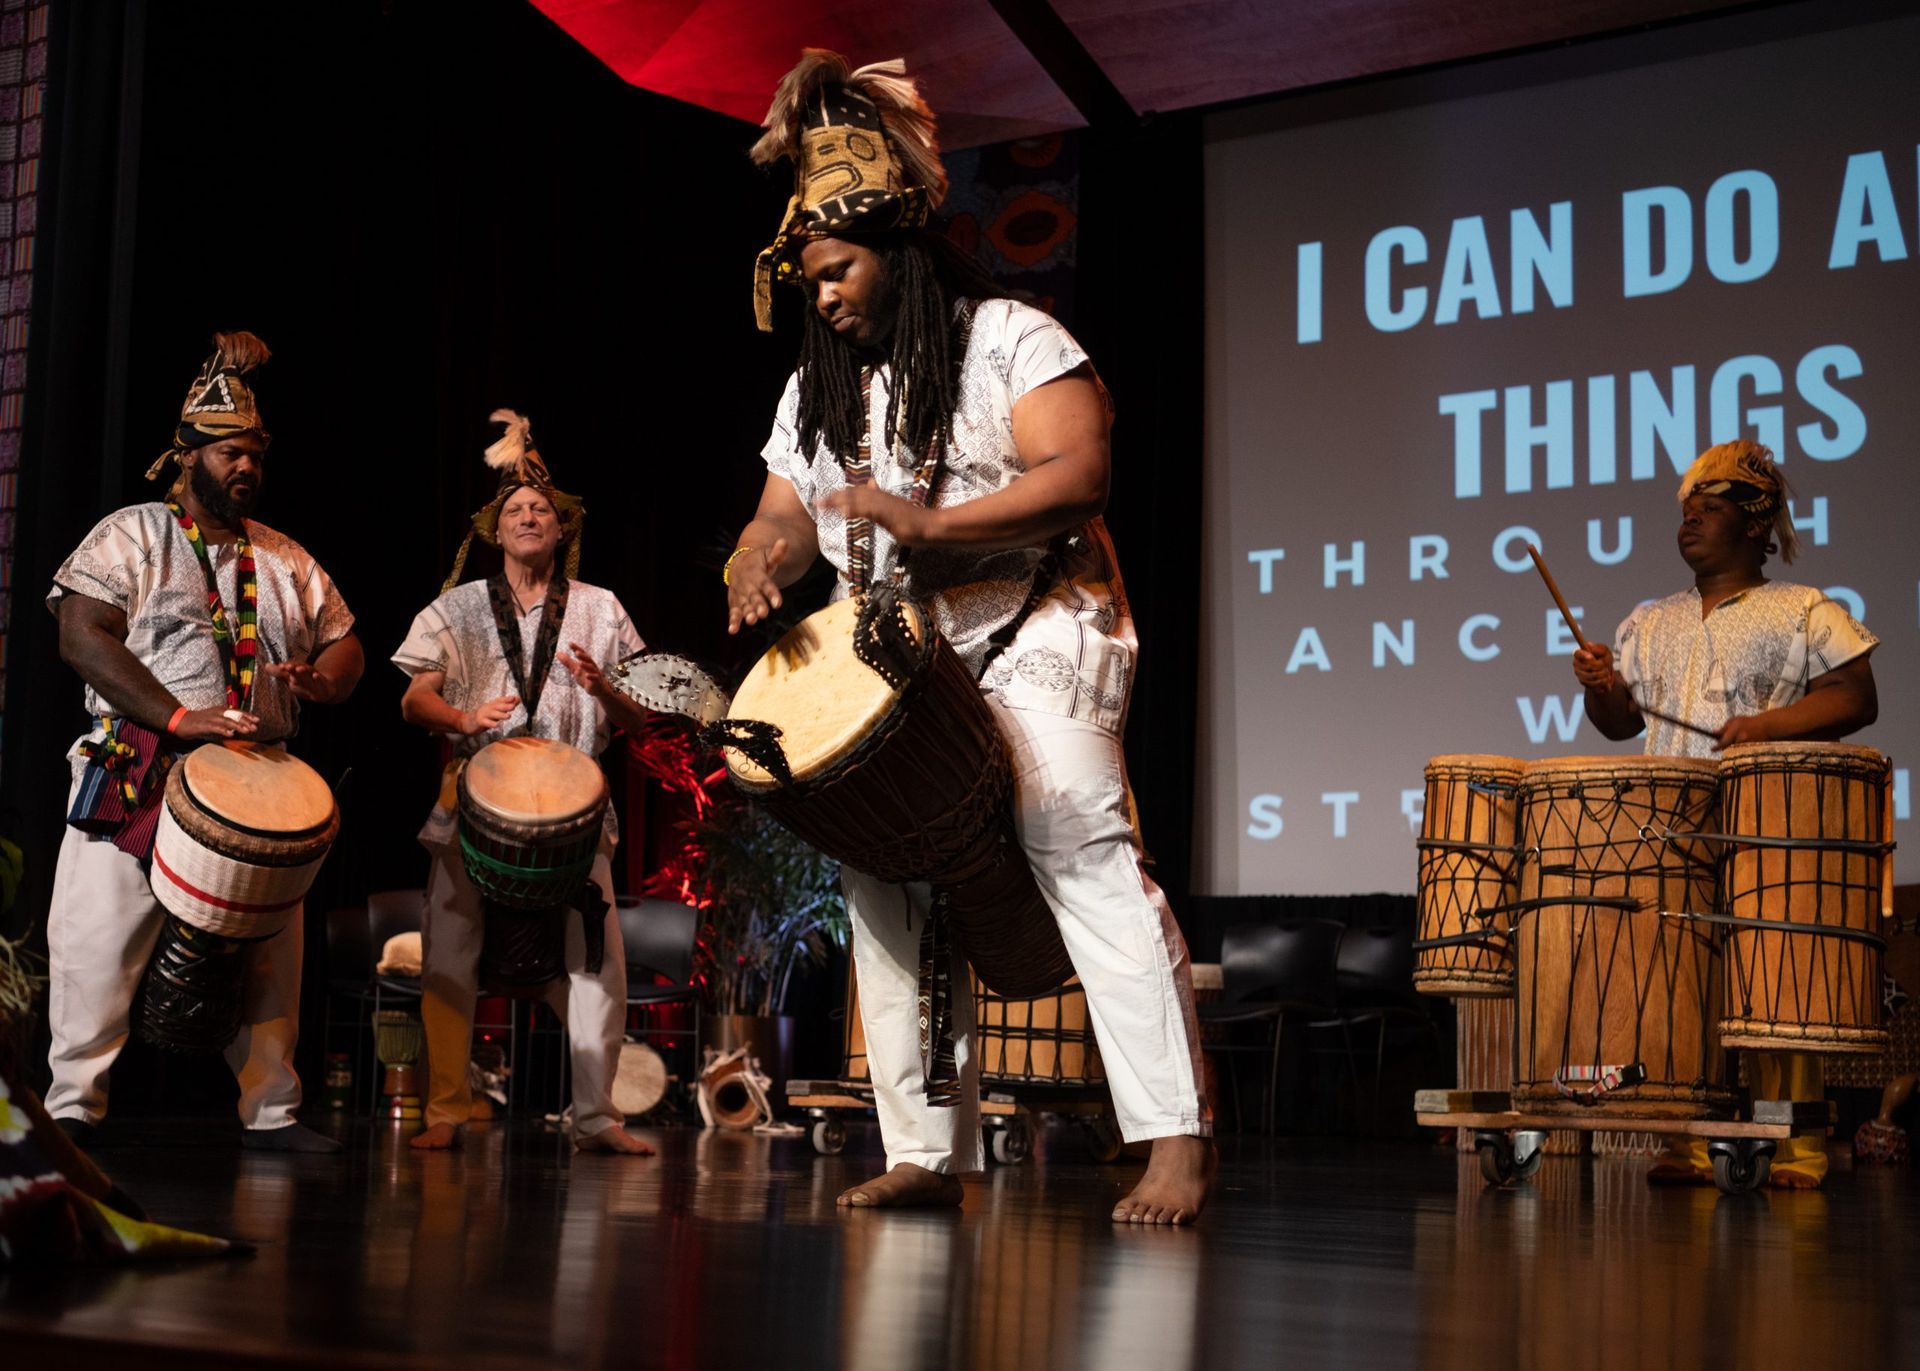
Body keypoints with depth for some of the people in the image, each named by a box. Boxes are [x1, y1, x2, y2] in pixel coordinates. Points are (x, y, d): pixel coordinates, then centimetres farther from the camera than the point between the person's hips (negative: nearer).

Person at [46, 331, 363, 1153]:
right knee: (100, 942, -5)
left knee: (268, 949, 6)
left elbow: (344, 645, 18)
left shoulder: (285, 559, 16)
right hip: (136, 779, -4)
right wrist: (179, 717, -20)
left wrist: (321, 681, -8)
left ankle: (271, 1110, 14)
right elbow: (83, 636, -11)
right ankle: (74, 1106, 5)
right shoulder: (132, 536, 1)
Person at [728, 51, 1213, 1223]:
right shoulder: (817, 388, 15)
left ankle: (1181, 1140, -19)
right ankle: (930, 1156, 8)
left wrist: (925, 523, -28)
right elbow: (784, 516, 11)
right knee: (888, 888, 2)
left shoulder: (1009, 339, -6)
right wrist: (759, 565, -14)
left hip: (1029, 638, -7)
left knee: (1086, 857, -19)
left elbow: (1080, 476, -19)